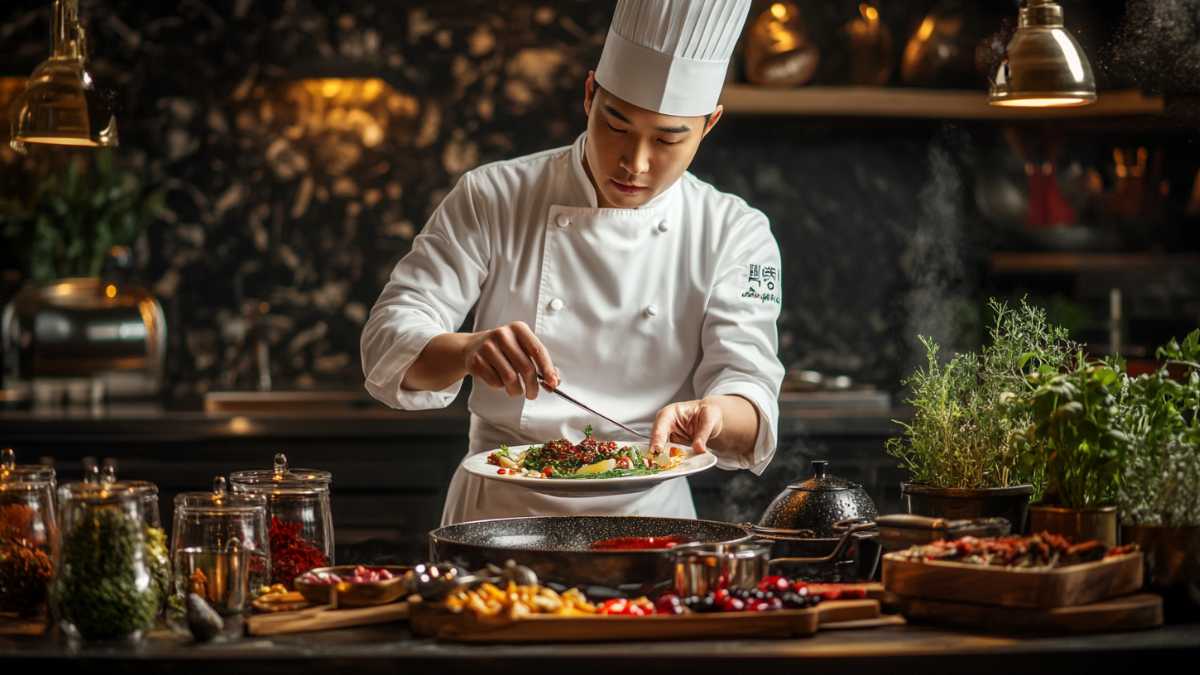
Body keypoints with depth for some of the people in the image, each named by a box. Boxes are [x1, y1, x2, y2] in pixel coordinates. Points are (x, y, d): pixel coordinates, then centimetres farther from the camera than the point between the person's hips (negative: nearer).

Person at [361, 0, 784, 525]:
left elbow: (747, 381, -5)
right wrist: (468, 352, -28)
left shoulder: (734, 234, 4)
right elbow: (392, 338, -5)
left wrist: (713, 416, -30)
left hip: (647, 513, 1)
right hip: (500, 511, -1)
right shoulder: (492, 201, 1)